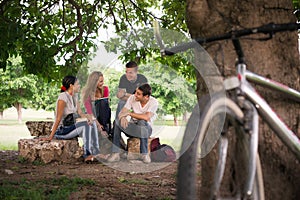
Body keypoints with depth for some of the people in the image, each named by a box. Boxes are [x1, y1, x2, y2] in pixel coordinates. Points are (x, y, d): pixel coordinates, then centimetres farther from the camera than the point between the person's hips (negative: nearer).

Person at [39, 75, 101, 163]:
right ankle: (87, 154, -24)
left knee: (92, 123, -8)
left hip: (70, 127, 9)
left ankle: (95, 151, -11)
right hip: (60, 130, -9)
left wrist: (88, 116, -19)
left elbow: (80, 113, 4)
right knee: (85, 126, -26)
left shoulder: (75, 96, 8)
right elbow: (58, 119, -23)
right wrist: (51, 137, -24)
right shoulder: (63, 97, -19)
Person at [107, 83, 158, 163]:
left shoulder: (154, 102, -17)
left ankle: (144, 154, -25)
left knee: (142, 122, -38)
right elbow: (122, 113, -11)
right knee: (118, 121, -26)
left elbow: (146, 117, -31)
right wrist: (122, 117, -36)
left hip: (146, 129, -3)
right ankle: (115, 153, -27)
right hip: (132, 128, 3)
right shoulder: (132, 98, -7)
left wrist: (129, 113, -25)